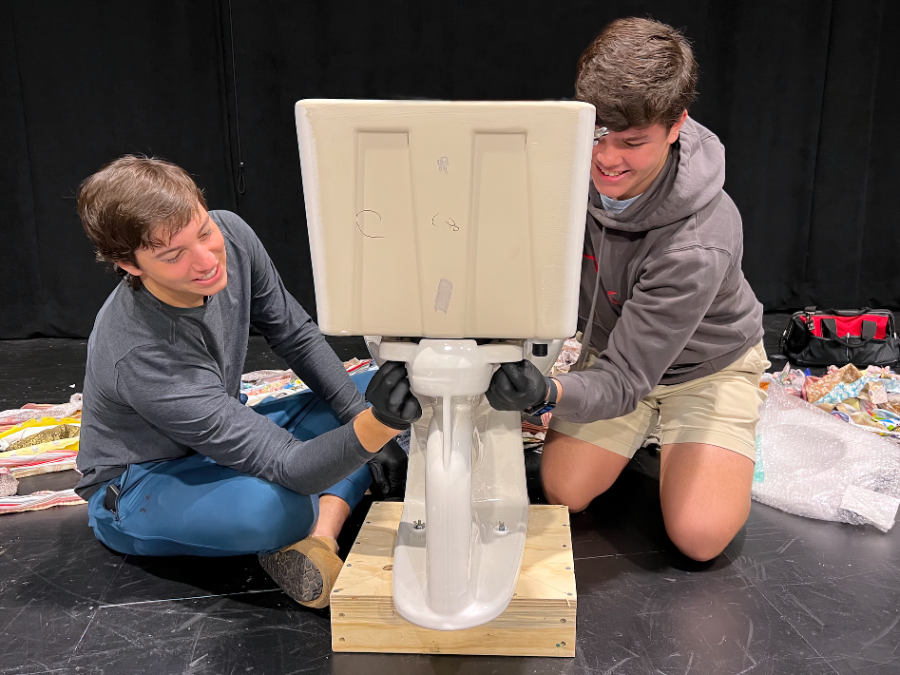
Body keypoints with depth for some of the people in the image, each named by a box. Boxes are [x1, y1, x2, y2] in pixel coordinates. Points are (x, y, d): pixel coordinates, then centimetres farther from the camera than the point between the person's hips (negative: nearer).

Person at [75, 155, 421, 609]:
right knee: (278, 506, -41)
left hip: (225, 442, 8)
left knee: (373, 390, -4)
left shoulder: (231, 236, -18)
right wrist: (374, 429, -56)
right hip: (135, 488, -7)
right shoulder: (140, 357, -36)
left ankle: (319, 539, -19)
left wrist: (367, 418, -8)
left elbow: (295, 337, -3)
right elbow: (287, 466, -37)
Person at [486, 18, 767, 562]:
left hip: (707, 362, -4)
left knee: (699, 535, -17)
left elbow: (624, 382, -35)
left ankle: (730, 448, 16)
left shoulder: (699, 245, -38)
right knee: (564, 491, -8)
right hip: (610, 347, 4)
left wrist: (548, 395, -55)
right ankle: (643, 435, 22)